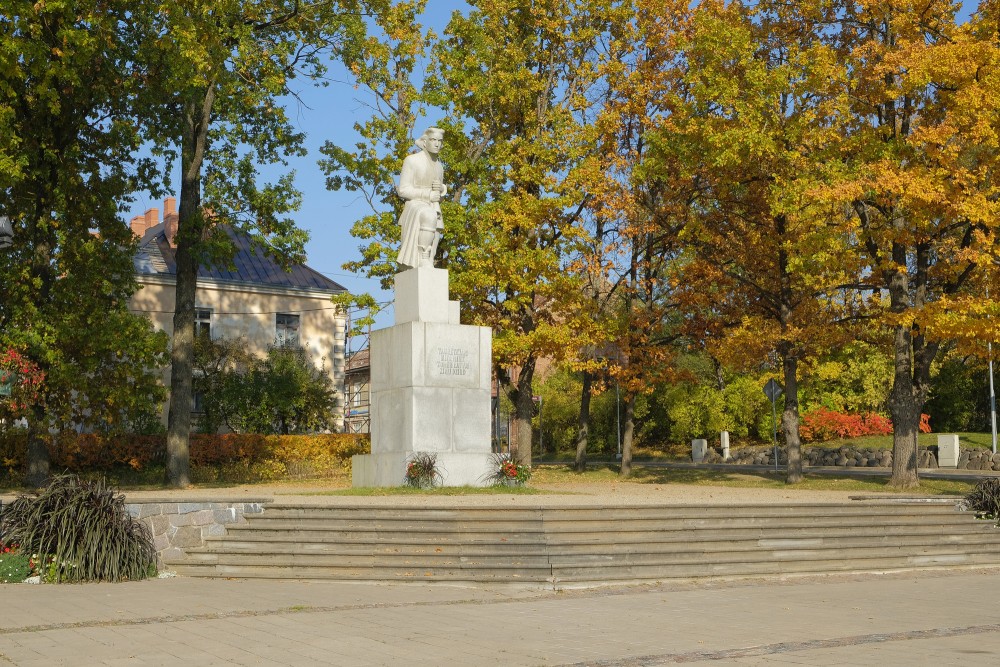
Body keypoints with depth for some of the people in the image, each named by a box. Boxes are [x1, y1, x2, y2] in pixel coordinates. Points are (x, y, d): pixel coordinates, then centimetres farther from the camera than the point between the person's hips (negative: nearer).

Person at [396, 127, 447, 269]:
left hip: (434, 211, 6)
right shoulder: (411, 160, -3)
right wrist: (427, 195, -14)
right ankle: (424, 257, -40)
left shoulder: (438, 165, 16)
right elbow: (403, 190, -8)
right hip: (415, 209, -6)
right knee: (429, 217, -42)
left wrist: (441, 188, -1)